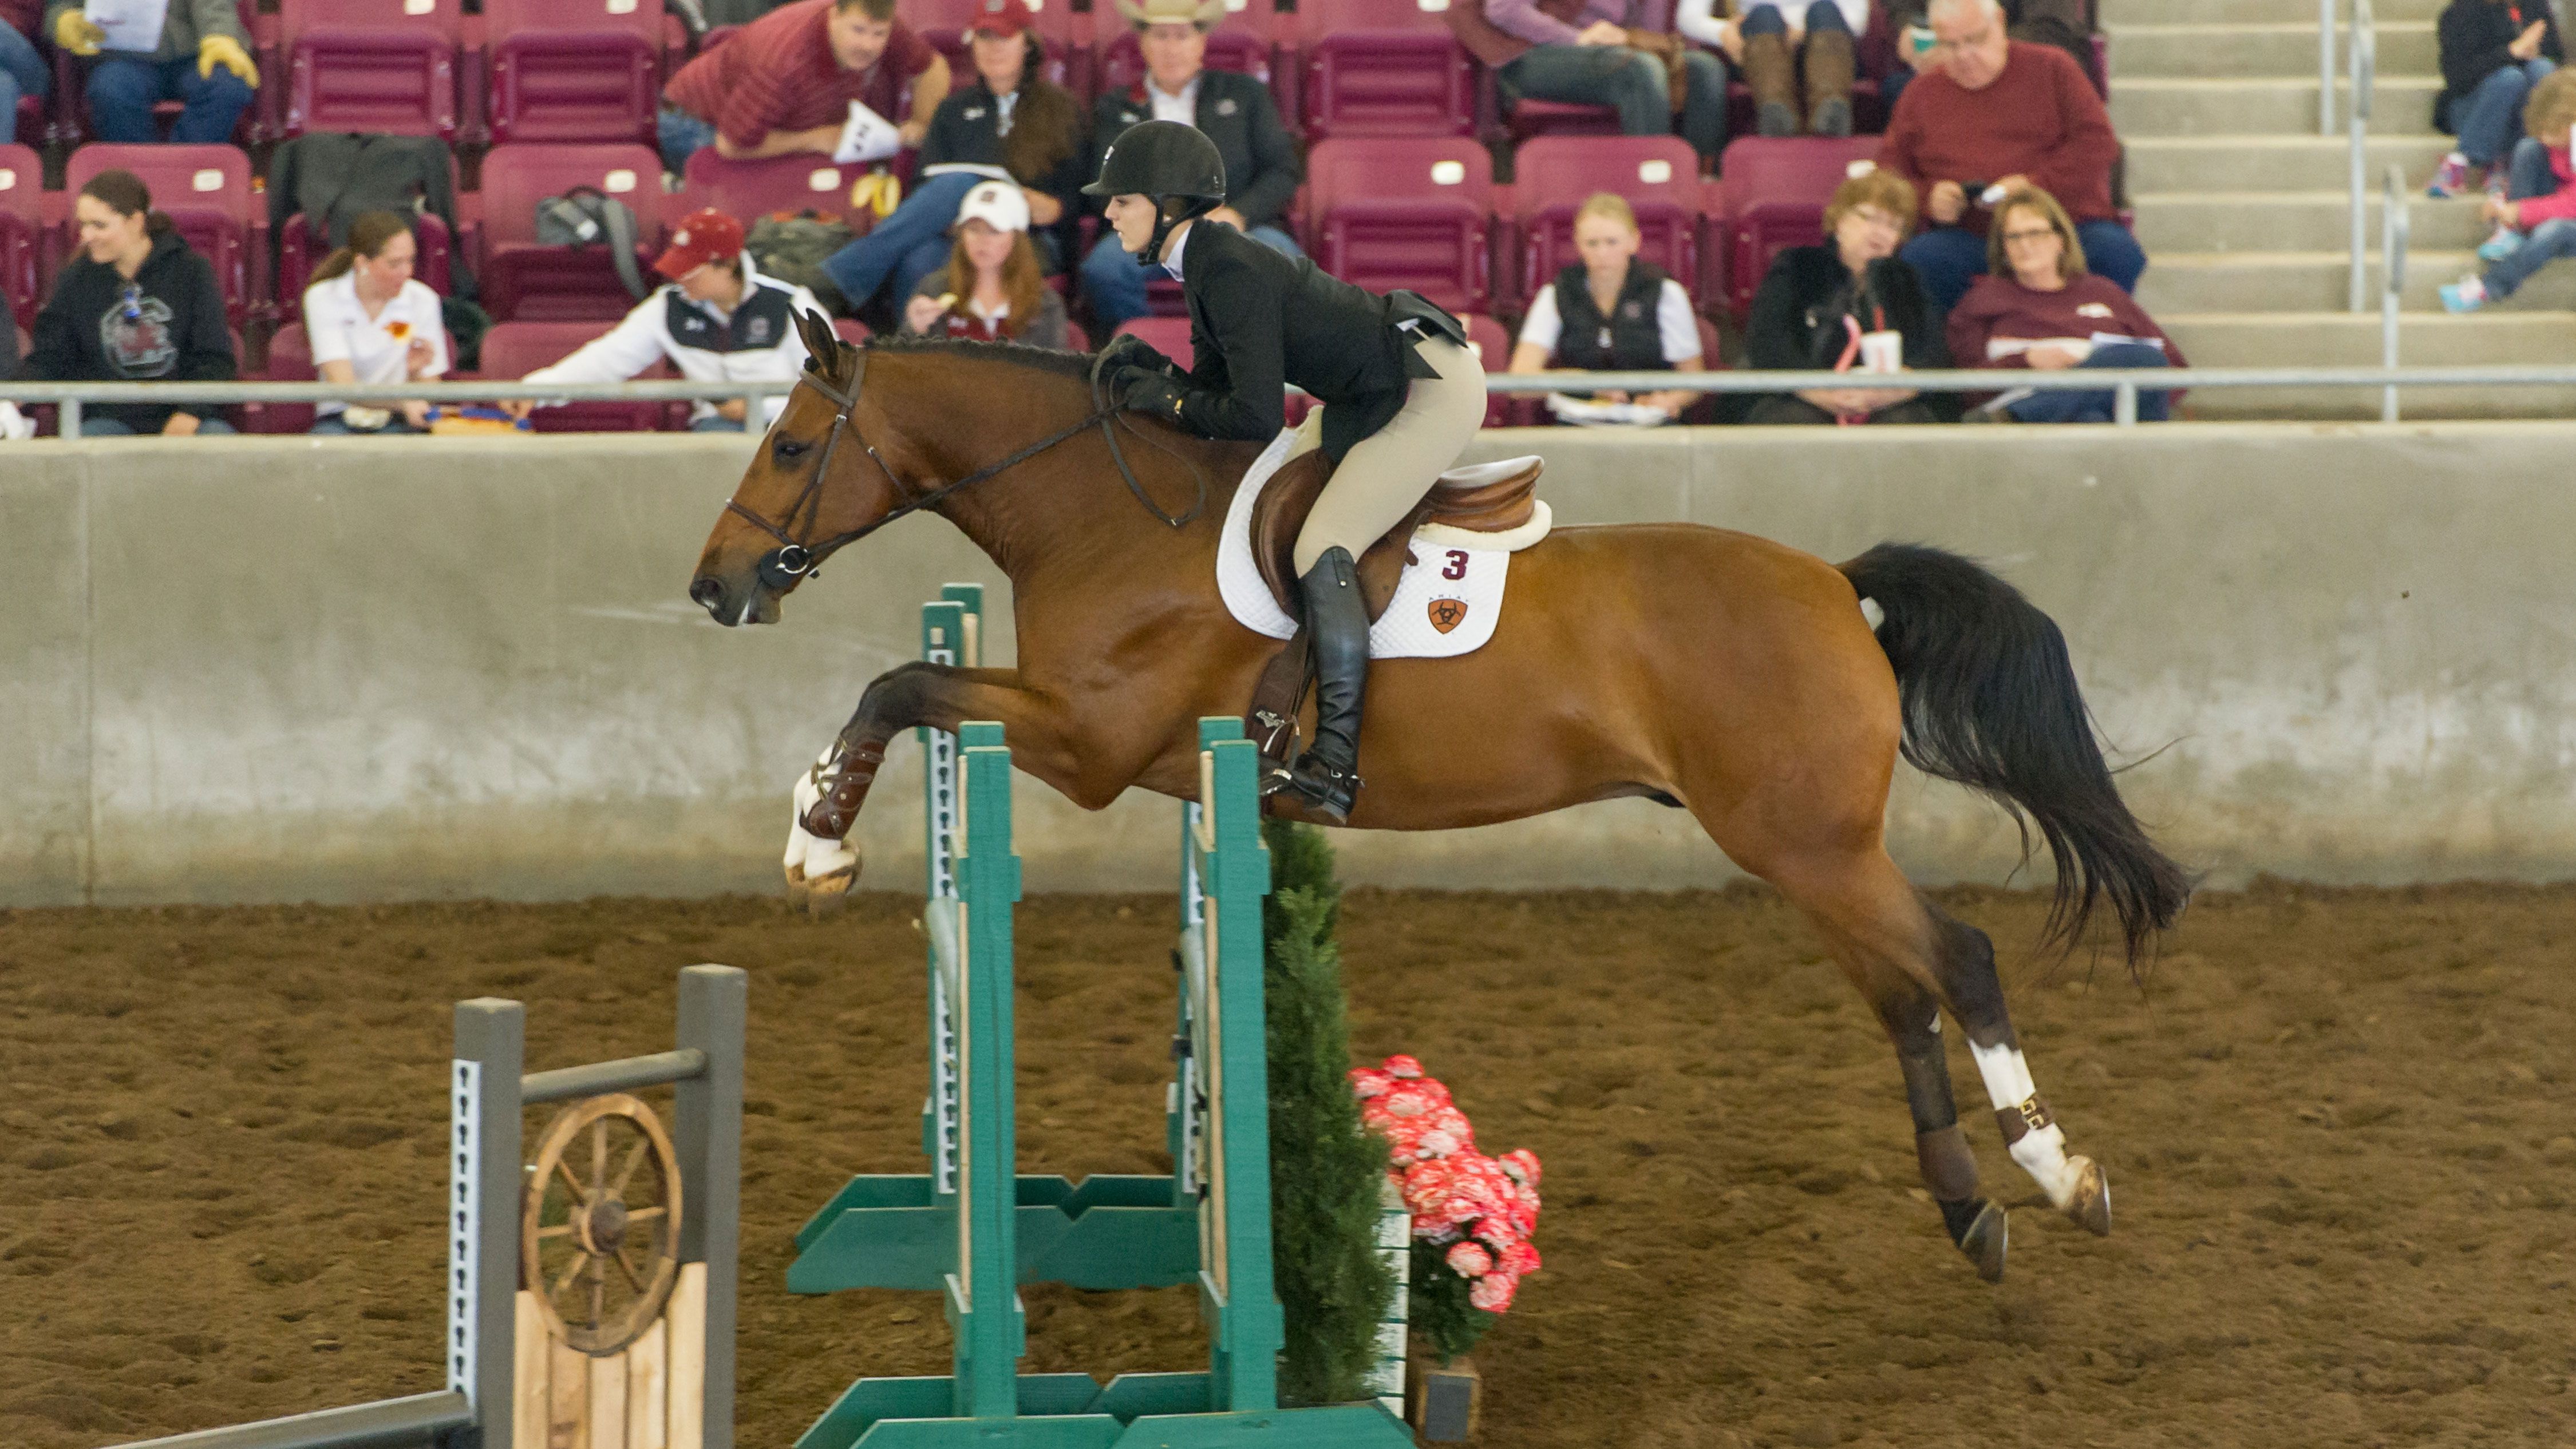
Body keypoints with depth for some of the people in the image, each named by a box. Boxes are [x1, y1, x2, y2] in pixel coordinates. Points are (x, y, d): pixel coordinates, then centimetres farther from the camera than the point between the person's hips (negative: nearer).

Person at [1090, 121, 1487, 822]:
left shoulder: (1230, 272, -23)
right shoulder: (1203, 265, 7)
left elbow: (1257, 417, -26)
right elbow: (1216, 390, 11)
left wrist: (1164, 399, -13)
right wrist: (1149, 369, -6)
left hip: (1435, 389, -11)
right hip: (1375, 393, 11)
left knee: (1321, 550, -19)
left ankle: (1335, 766, -19)